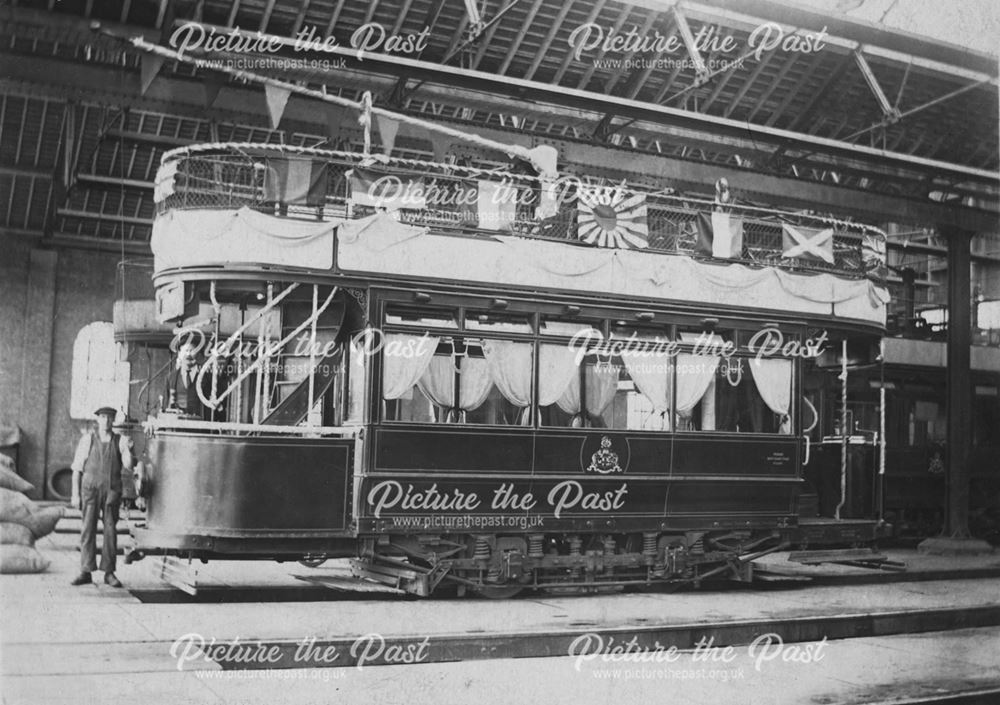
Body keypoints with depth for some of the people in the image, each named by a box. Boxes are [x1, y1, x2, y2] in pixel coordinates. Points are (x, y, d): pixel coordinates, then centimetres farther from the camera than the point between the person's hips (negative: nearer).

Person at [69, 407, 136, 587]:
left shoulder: (119, 441, 4)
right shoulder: (87, 439, 2)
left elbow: (128, 465, -6)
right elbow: (77, 469, 3)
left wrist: (128, 450, -25)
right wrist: (75, 494, -2)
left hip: (112, 491, 1)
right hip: (90, 489, -1)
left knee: (111, 530, 0)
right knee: (88, 529, -3)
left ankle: (109, 573, 6)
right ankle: (86, 572, 0)